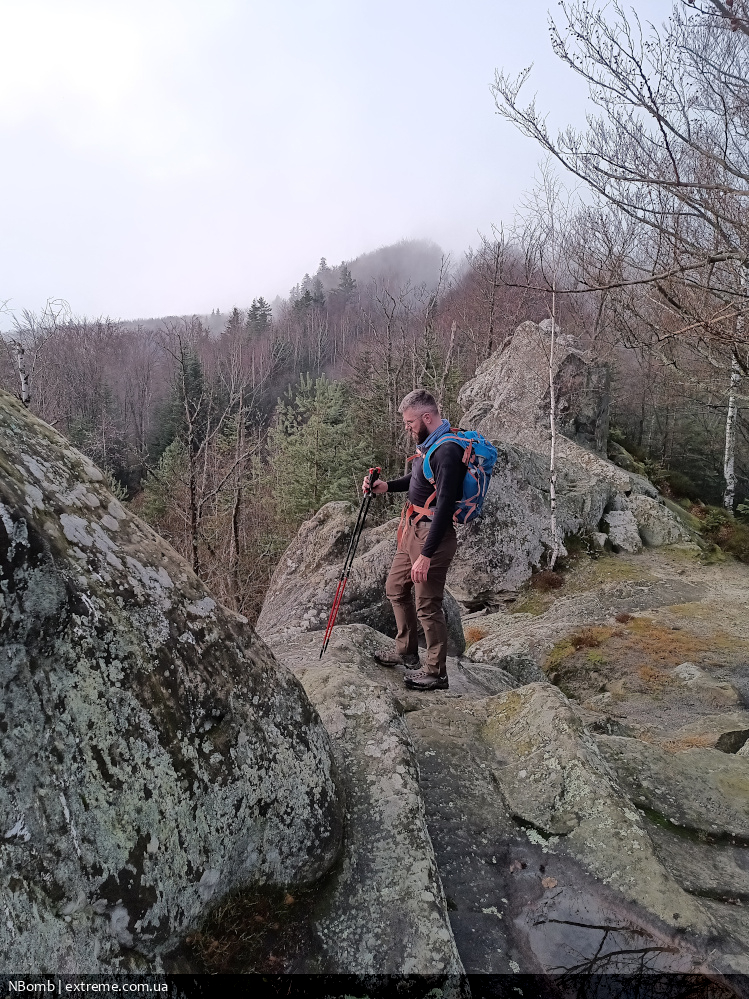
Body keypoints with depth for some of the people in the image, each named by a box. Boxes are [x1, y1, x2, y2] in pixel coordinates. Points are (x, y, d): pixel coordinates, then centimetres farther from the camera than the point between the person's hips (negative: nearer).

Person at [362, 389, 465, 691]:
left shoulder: (447, 451, -23)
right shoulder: (429, 443, 9)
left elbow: (444, 507, -28)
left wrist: (426, 555, -28)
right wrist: (387, 486, 9)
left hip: (433, 533, -11)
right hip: (412, 528, 11)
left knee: (427, 606, -1)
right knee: (396, 588, 21)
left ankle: (436, 673, 17)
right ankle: (406, 653, 38)